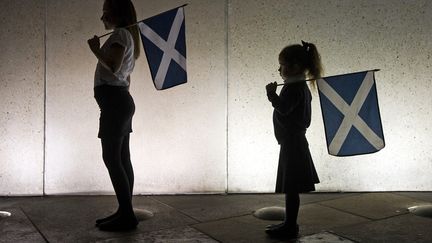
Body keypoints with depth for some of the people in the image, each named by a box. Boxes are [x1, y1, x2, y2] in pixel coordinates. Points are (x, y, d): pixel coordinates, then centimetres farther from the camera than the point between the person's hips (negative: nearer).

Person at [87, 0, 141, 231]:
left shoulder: (120, 34, -8)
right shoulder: (128, 36, 22)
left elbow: (113, 67, -21)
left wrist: (96, 49, -8)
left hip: (114, 101, -10)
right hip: (121, 101, 10)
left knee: (111, 158, -11)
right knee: (121, 158, 8)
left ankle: (127, 215, -10)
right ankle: (125, 212, 11)